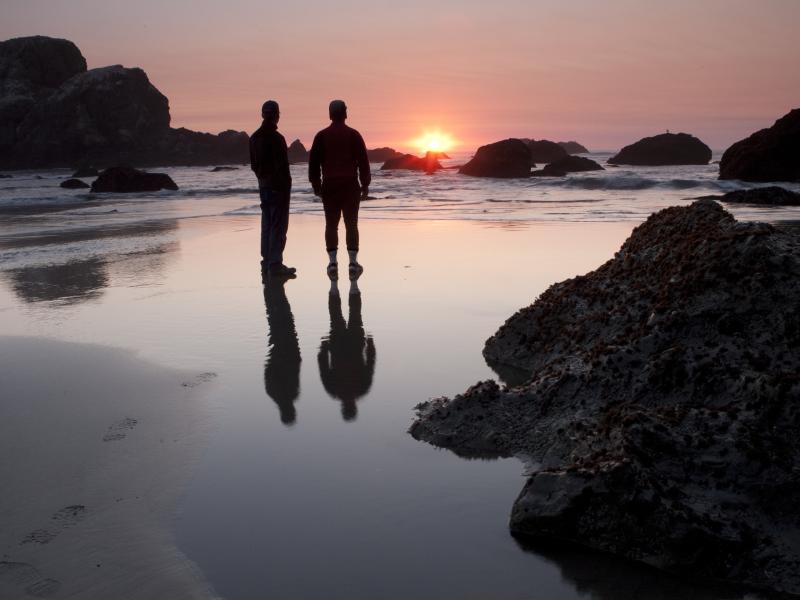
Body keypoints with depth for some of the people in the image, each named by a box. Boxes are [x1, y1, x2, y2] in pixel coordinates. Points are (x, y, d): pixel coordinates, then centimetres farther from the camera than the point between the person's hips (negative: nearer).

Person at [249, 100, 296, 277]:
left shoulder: (254, 138, 10)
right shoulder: (276, 138, -16)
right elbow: (282, 167, -19)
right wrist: (286, 186, -14)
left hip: (263, 186, 8)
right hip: (278, 187, -8)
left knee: (267, 224, 15)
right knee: (279, 225, -6)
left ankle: (267, 261, 21)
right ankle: (275, 264, -7)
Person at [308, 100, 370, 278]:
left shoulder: (321, 136, 5)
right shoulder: (353, 135, 1)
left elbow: (313, 162, 6)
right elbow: (363, 161, 0)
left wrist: (316, 184, 13)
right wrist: (365, 184, 6)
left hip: (329, 186, 1)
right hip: (350, 185, -1)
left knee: (331, 224, 4)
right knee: (351, 224, 3)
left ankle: (332, 262, 0)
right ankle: (353, 262, 1)